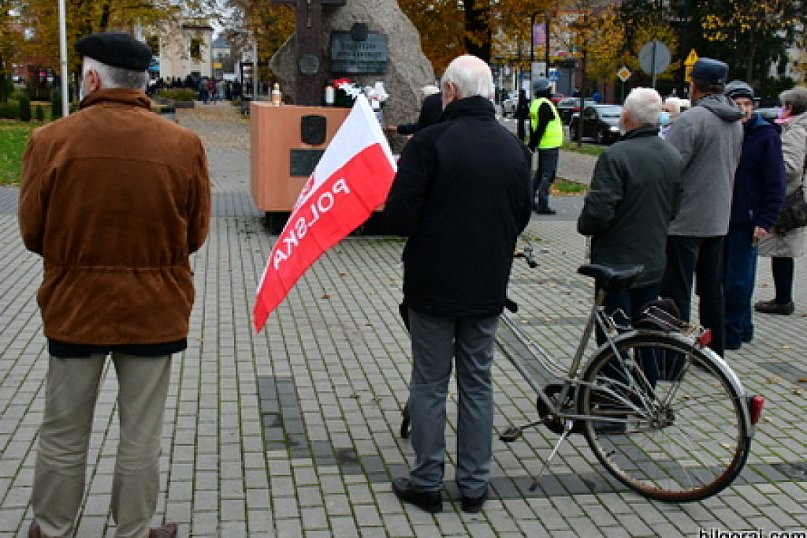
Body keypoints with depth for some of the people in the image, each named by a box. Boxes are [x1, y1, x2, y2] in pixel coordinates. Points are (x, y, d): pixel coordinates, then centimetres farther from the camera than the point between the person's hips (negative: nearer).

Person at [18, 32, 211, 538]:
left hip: (74, 306, 1)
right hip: (154, 309, 0)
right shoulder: (184, 144, -10)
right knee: (141, 435, 13)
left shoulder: (50, 140, -11)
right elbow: (196, 234, 0)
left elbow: (32, 233, -1)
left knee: (63, 433, 17)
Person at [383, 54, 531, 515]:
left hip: (434, 285, -4)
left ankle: (427, 482, 17)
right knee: (477, 383, 14)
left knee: (430, 385, 8)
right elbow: (522, 216, 10)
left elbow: (399, 218, -17)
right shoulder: (515, 146, 2)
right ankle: (475, 485, 22)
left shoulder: (430, 142, -16)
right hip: (488, 286, 4)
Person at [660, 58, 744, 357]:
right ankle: (714, 351, 25)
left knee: (677, 292, -2)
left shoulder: (692, 118, -17)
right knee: (712, 288, 16)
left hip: (685, 220, -8)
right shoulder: (735, 122, 9)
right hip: (718, 219, 8)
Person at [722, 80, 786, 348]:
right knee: (721, 278, 11)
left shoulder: (766, 135, -5)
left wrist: (765, 221, -13)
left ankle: (732, 333, 9)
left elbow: (775, 184, -7)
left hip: (745, 222, -5)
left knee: (737, 281, -2)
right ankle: (743, 327, 25)